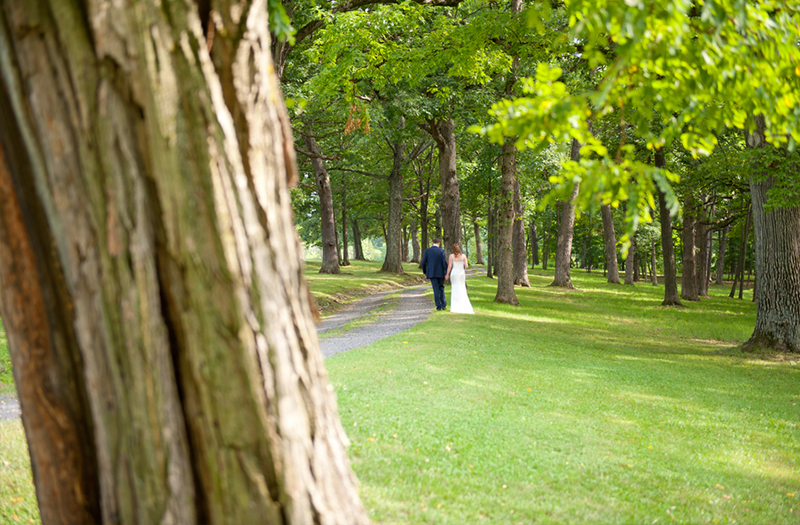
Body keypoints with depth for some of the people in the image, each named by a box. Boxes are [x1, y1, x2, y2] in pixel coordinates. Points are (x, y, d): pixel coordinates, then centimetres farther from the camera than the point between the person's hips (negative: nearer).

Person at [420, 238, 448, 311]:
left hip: (431, 273, 0)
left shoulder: (427, 251, -1)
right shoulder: (441, 251, -4)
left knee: (436, 289, 3)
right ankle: (443, 304, 6)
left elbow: (423, 263, -1)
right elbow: (444, 263, -9)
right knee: (441, 287, 16)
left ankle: (438, 306, -1)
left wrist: (424, 272, 12)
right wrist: (447, 273, -3)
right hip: (440, 273, 0)